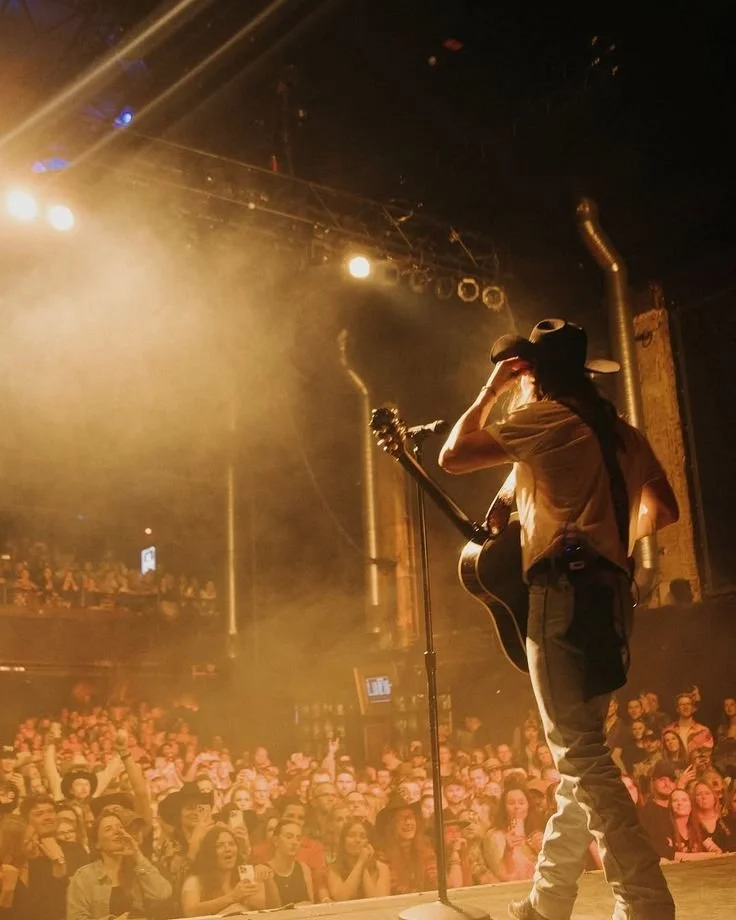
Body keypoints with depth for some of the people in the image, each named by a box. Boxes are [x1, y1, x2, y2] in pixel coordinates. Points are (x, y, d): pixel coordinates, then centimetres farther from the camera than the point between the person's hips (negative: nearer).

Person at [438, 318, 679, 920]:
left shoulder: (544, 417, -4)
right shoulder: (622, 434, 20)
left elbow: (452, 456, -4)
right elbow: (662, 509, 18)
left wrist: (490, 391, 7)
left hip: (565, 591, -9)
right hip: (610, 593, 9)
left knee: (580, 754, -9)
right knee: (580, 751, 13)